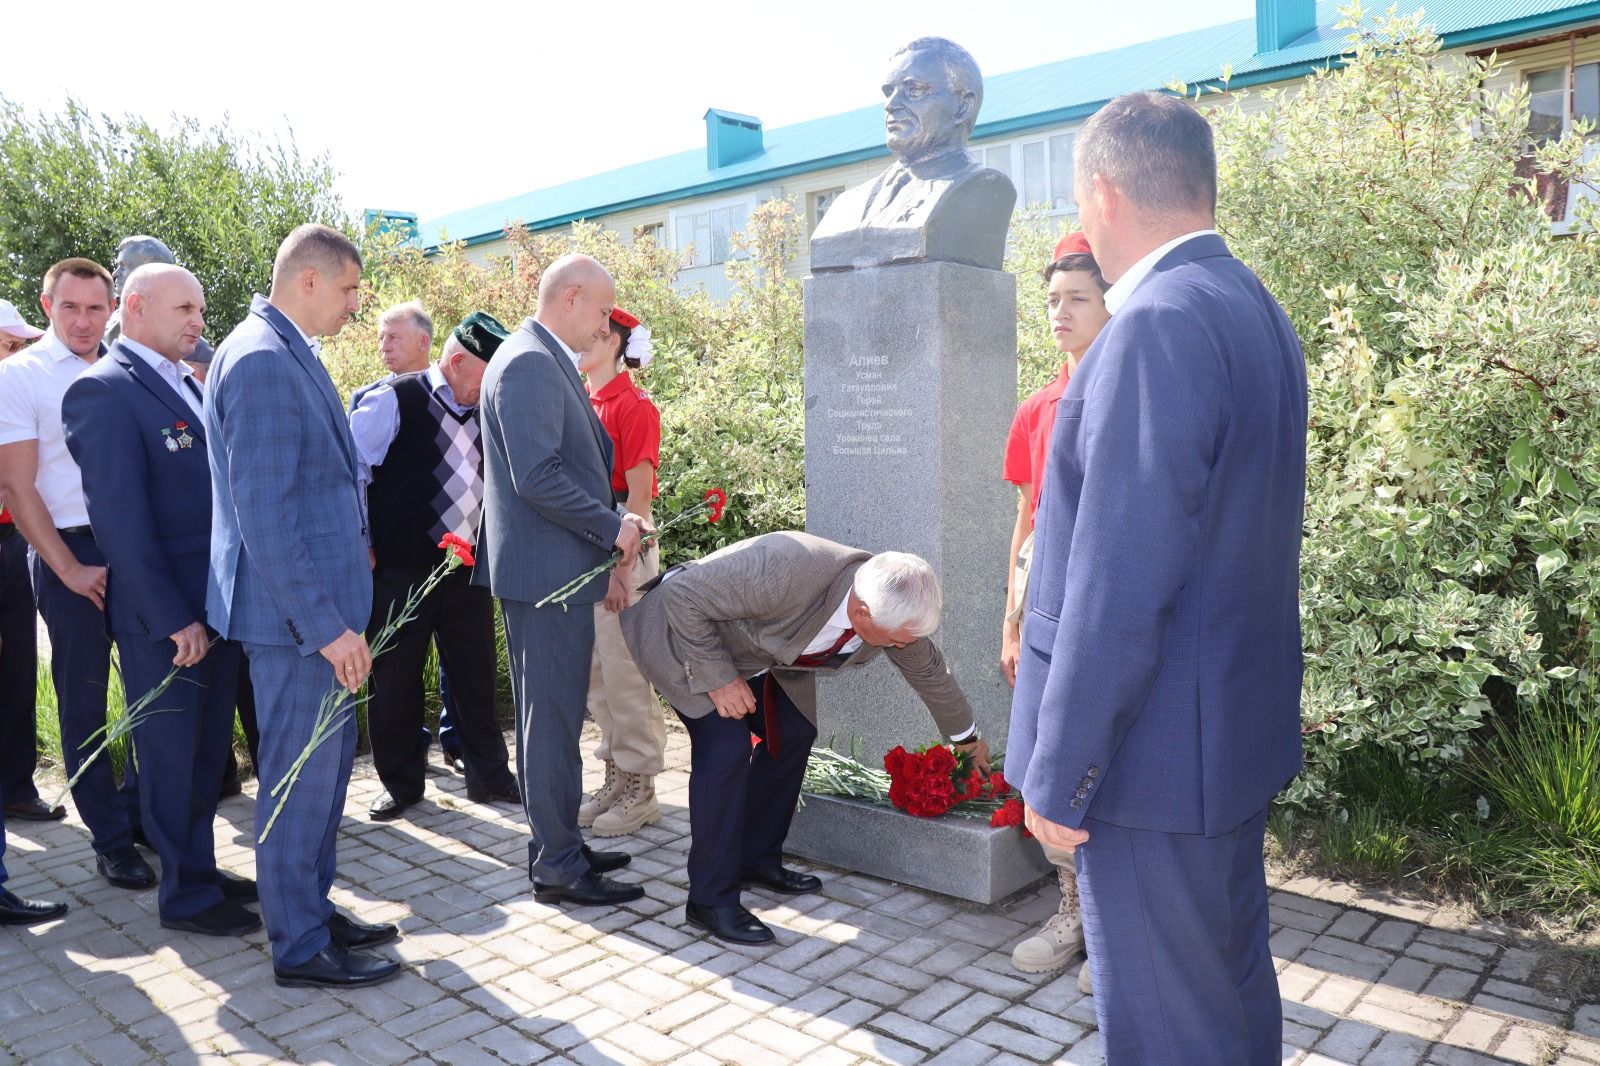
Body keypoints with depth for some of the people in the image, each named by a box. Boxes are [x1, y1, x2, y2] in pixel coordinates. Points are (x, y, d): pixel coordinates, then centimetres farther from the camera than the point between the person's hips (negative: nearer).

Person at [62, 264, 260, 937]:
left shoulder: (186, 386, 13)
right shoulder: (103, 389, -13)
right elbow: (120, 518, -18)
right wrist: (174, 618, -19)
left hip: (215, 604, 8)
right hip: (163, 617, -8)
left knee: (208, 749, 17)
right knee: (171, 754, 6)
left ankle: (200, 867, 32)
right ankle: (185, 895, 20)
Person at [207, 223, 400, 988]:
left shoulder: (290, 353, 13)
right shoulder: (261, 359, -18)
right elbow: (261, 511, -22)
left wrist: (354, 545, 17)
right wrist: (325, 623, -22)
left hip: (322, 599, 10)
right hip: (297, 611, -10)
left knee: (324, 766, 18)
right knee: (300, 776, 2)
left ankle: (313, 912, 32)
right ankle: (300, 948, 16)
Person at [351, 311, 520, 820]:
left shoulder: (483, 413, 9)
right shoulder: (393, 401, -8)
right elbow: (350, 470, -9)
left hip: (468, 568, 5)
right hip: (401, 570, -4)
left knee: (476, 675, 10)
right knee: (395, 677, 8)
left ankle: (489, 776, 23)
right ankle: (400, 783, 23)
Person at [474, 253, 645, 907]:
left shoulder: (549, 362, 17)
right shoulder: (529, 363, -16)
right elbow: (537, 477, -24)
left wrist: (613, 523, 11)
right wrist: (613, 528, -15)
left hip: (560, 570, 11)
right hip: (545, 570, -11)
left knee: (553, 717, 17)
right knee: (552, 721, -2)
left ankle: (559, 847, 29)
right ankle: (558, 867, 9)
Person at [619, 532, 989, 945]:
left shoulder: (895, 611, -17)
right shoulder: (785, 571, -41)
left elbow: (929, 669, 4)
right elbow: (683, 594, -33)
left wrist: (968, 737, 17)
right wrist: (717, 678, -28)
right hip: (685, 634, -7)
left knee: (793, 733, 5)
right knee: (725, 748, -19)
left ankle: (757, 860, 23)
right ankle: (711, 900, -7)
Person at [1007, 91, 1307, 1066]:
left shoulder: (1156, 328, -22)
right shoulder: (1257, 310, 9)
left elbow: (1119, 586, -25)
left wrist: (1059, 772, -17)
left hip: (1156, 755, -10)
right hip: (1241, 730, 10)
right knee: (1235, 978, 24)